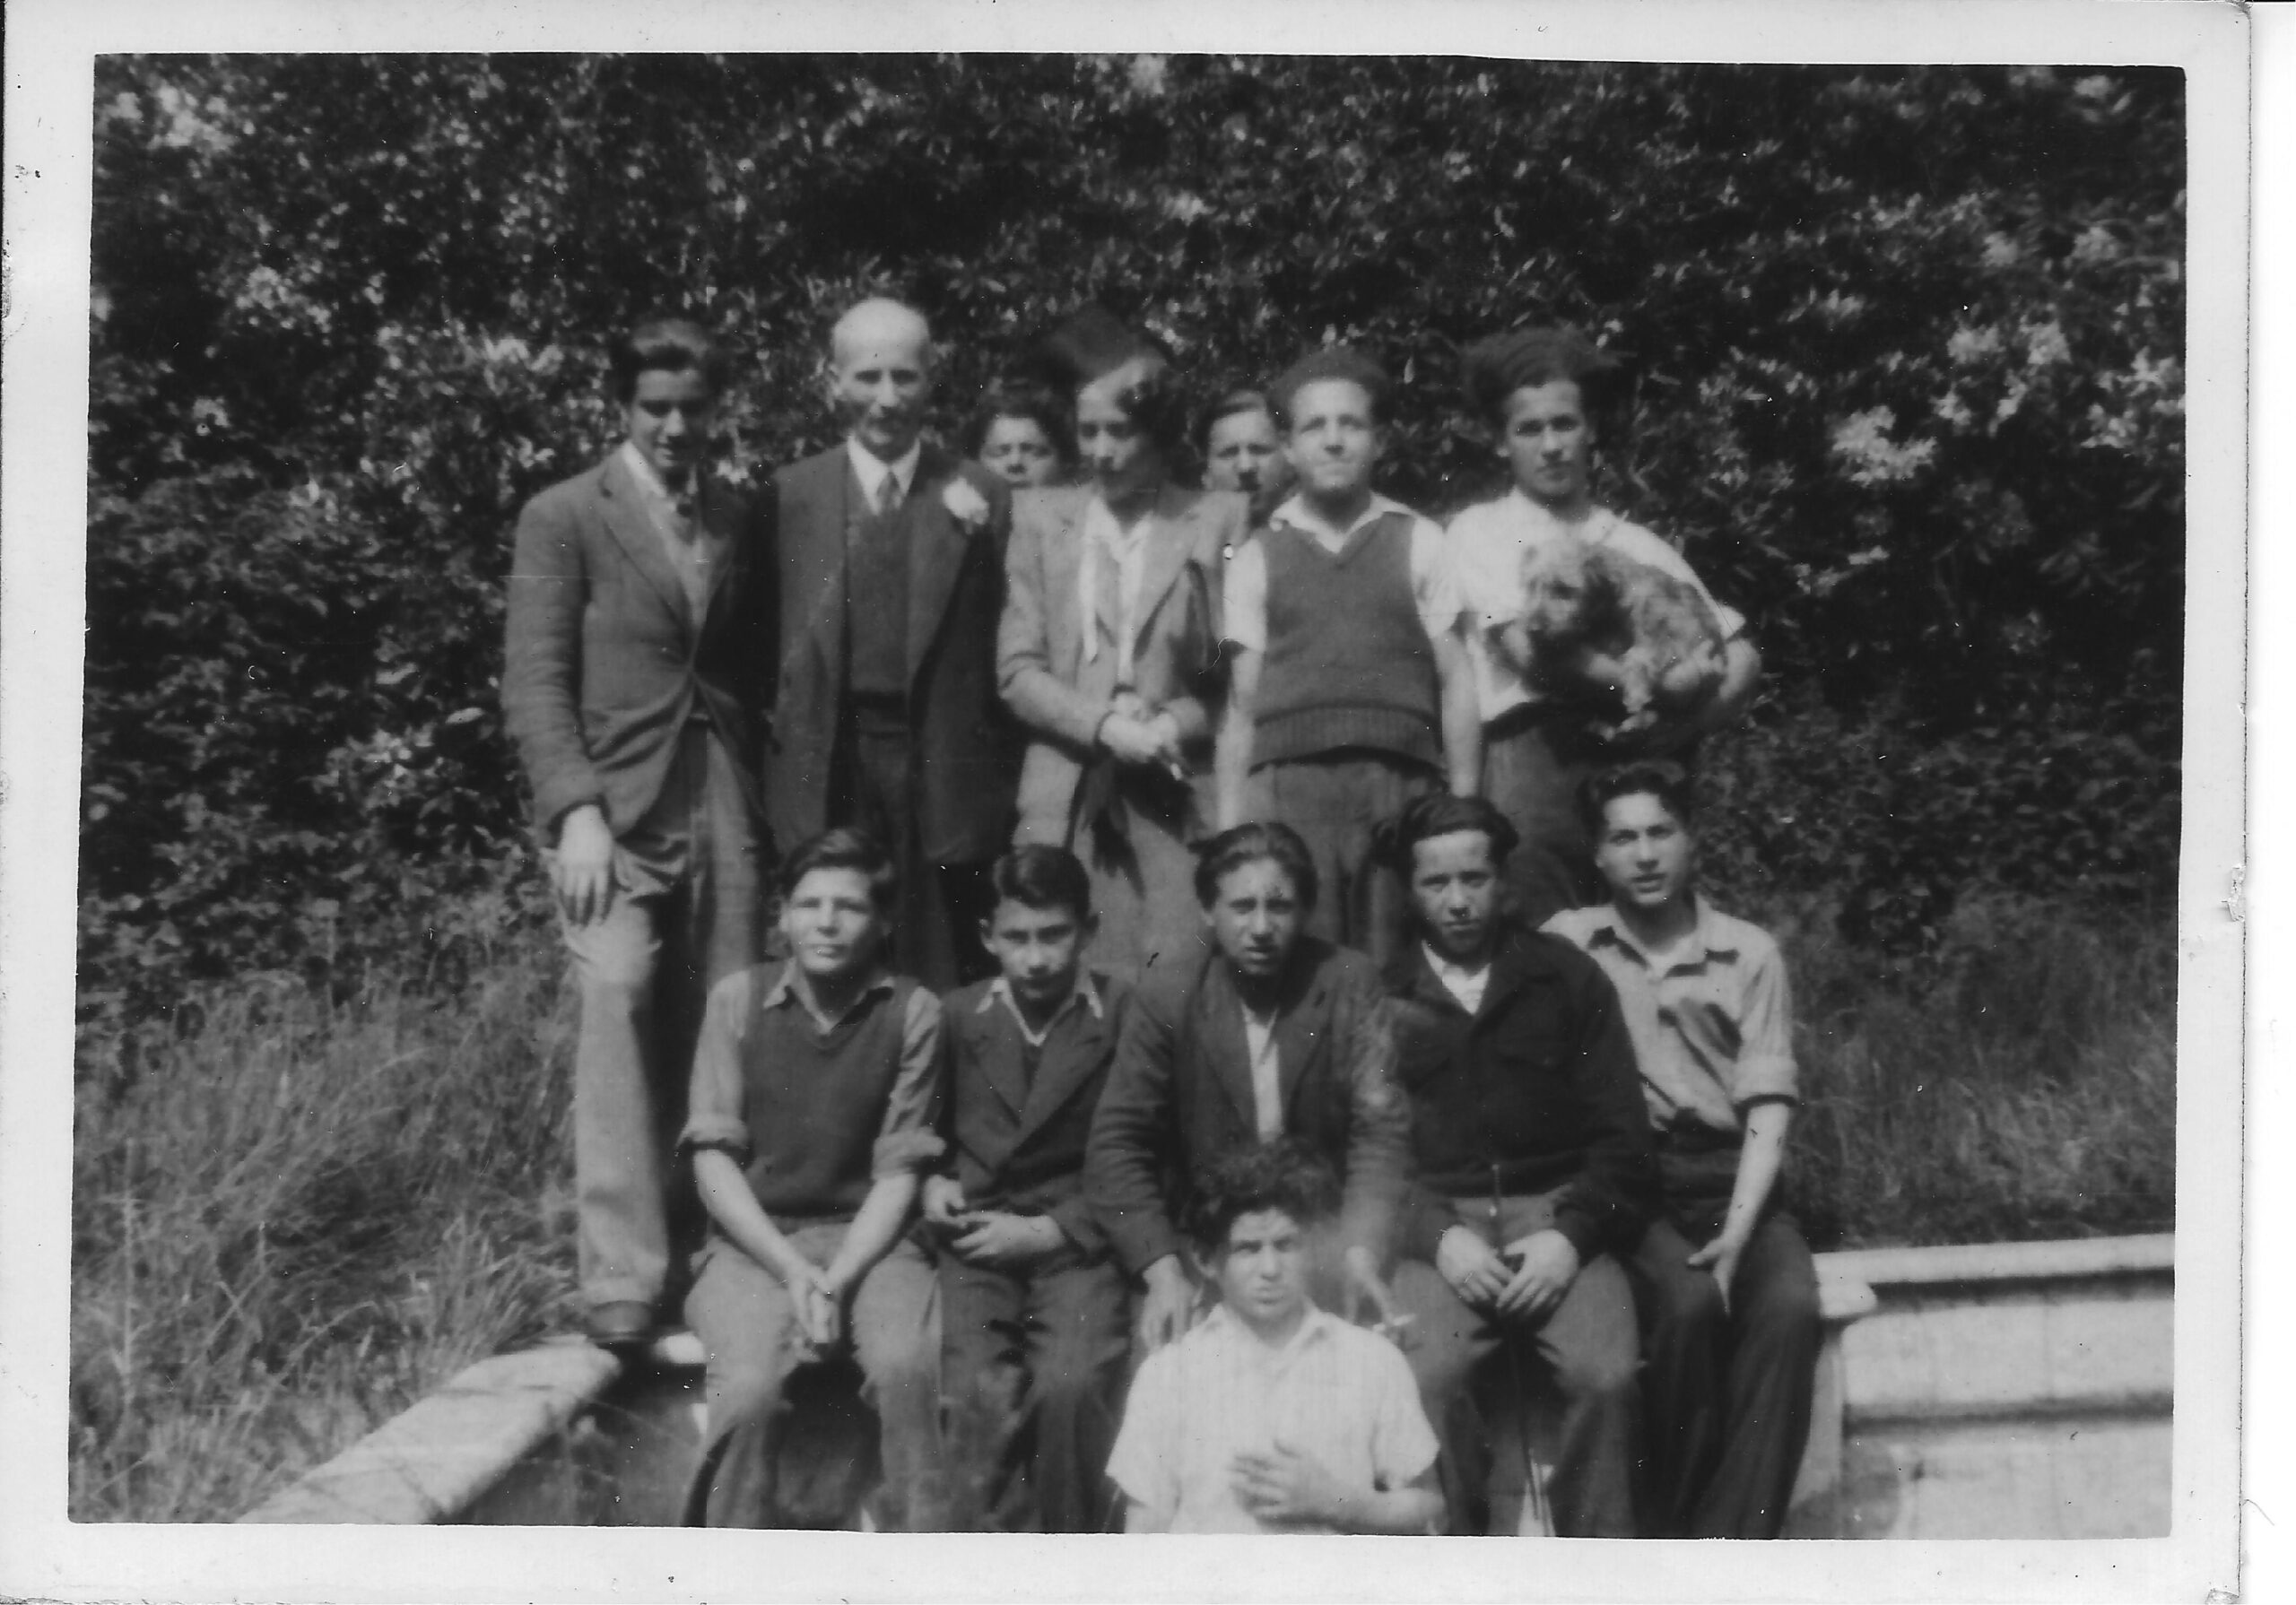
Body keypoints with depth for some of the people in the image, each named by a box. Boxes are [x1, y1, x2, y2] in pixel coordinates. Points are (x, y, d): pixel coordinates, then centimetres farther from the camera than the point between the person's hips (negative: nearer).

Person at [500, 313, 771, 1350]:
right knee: (620, 999, -20)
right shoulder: (564, 518, 5)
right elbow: (534, 681, -2)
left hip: (723, 809, 4)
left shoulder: (742, 525, 17)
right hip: (614, 807, -4)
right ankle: (622, 1279, -17)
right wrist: (576, 811, -14)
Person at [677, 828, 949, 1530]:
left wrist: (838, 1280, -15)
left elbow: (898, 1171, 0)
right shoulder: (738, 998, 1)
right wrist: (792, 1271, -12)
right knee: (748, 1387, -28)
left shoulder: (912, 1012, 0)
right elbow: (713, 1157, -1)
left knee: (908, 1365, -29)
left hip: (866, 1237, 0)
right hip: (754, 1239, 0)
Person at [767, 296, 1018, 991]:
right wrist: (778, 759, 2)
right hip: (826, 770, 1)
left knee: (944, 985, 3)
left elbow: (1008, 651, 5)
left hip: (945, 773, 0)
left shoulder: (982, 497, 5)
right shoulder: (788, 495, 7)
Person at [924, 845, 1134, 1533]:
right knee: (981, 1394, -26)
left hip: (1076, 1243, -2)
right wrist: (931, 1182, 4)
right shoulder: (958, 1017, 11)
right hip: (975, 1246, 2)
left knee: (1069, 1385, -28)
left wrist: (1048, 1231, -10)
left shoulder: (1126, 1016, 1)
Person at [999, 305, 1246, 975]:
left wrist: (1175, 727, -11)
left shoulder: (1219, 519, 6)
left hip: (1180, 802, -1)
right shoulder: (1041, 516, 11)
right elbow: (1017, 669, 6)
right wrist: (1102, 724, -9)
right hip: (1066, 804, 1)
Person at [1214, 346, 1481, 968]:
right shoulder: (1256, 559, 12)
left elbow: (1457, 682, 8)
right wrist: (1229, 829, 3)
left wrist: (1465, 812, 0)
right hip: (1288, 785, 0)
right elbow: (1240, 706, 10)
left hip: (1399, 782, 0)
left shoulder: (1418, 543, 11)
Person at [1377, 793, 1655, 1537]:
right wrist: (1438, 1237, -13)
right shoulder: (1380, 995, 11)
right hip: (1438, 1227, 0)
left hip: (1559, 1217, 1)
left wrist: (1571, 1235, -8)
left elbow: (1621, 1138, 8)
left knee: (1606, 1377, -27)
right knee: (1427, 1379, -30)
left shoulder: (1566, 977, 14)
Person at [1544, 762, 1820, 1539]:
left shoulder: (1750, 952, 10)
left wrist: (1738, 1230, -12)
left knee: (1788, 1307, -27)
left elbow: (1768, 1105, 3)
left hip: (1730, 1178, 2)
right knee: (1689, 1300, -30)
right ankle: (1679, 1527, -13)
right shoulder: (1568, 942, 8)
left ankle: (1729, 1549, -24)